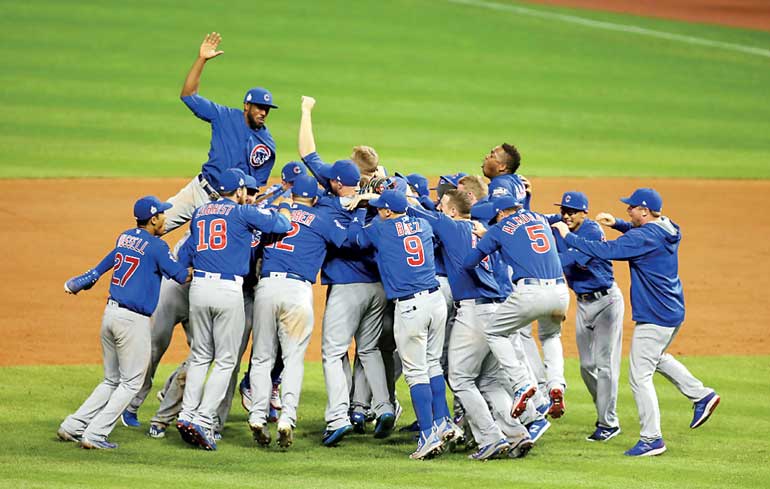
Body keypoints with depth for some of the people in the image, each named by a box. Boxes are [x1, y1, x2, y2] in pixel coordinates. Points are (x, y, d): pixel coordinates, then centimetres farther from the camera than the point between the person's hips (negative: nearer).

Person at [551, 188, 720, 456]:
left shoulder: (643, 238, -22)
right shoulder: (667, 230, 6)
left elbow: (605, 250, -27)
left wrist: (568, 236, -18)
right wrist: (617, 223, 12)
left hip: (654, 318, -10)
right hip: (674, 313, 10)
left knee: (640, 375, -4)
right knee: (656, 356, 33)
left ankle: (651, 438, -3)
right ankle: (701, 395, 33)